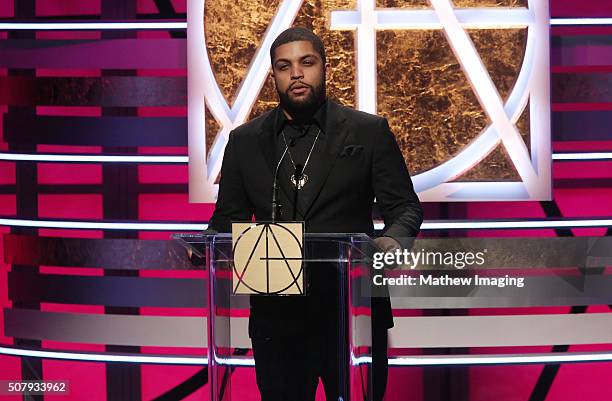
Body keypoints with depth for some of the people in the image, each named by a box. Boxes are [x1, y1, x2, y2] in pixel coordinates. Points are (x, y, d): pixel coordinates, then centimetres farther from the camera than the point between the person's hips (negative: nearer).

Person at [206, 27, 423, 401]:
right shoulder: (245, 141, 11)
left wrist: (392, 239, -21)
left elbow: (404, 206, 2)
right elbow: (228, 217, 13)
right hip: (277, 314, 2)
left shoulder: (369, 131, 4)